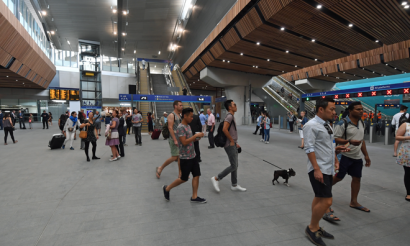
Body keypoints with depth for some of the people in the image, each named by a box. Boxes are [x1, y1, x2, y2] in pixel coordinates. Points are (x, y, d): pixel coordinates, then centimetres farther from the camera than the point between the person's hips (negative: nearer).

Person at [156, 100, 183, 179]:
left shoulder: (180, 115, 14)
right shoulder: (171, 115, -10)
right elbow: (170, 128, -18)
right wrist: (175, 140, -22)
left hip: (180, 139, 8)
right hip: (174, 139, -8)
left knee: (180, 156, 8)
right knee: (174, 157, -6)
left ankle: (180, 174, 17)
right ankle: (160, 168, 13)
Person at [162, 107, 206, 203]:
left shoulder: (188, 126, 11)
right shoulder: (180, 127, -18)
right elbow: (184, 142, -25)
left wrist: (197, 138, 2)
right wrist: (196, 135, -21)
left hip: (192, 156, 9)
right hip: (185, 158, -8)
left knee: (196, 175, 7)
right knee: (184, 178, 3)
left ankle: (194, 197, 18)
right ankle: (167, 188, 24)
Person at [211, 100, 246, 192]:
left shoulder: (232, 116, 16)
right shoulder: (229, 116, -16)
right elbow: (225, 129, -28)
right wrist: (232, 141, -18)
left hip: (233, 145, 10)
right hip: (230, 145, -10)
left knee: (235, 165, 14)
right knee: (233, 166, -6)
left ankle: (234, 185, 24)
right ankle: (216, 178, 4)